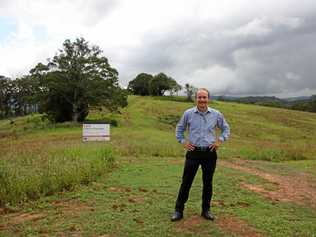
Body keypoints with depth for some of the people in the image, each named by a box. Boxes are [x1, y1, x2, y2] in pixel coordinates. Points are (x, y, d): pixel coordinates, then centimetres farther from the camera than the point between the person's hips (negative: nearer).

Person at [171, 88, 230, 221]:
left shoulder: (216, 114, 0)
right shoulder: (188, 114, -2)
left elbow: (226, 128, 14)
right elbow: (179, 128, 13)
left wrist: (220, 140, 1)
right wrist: (182, 141, 1)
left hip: (210, 153, 1)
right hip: (193, 152, -1)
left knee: (208, 183, 11)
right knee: (186, 182, 2)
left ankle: (206, 210, 27)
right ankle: (179, 210, 13)